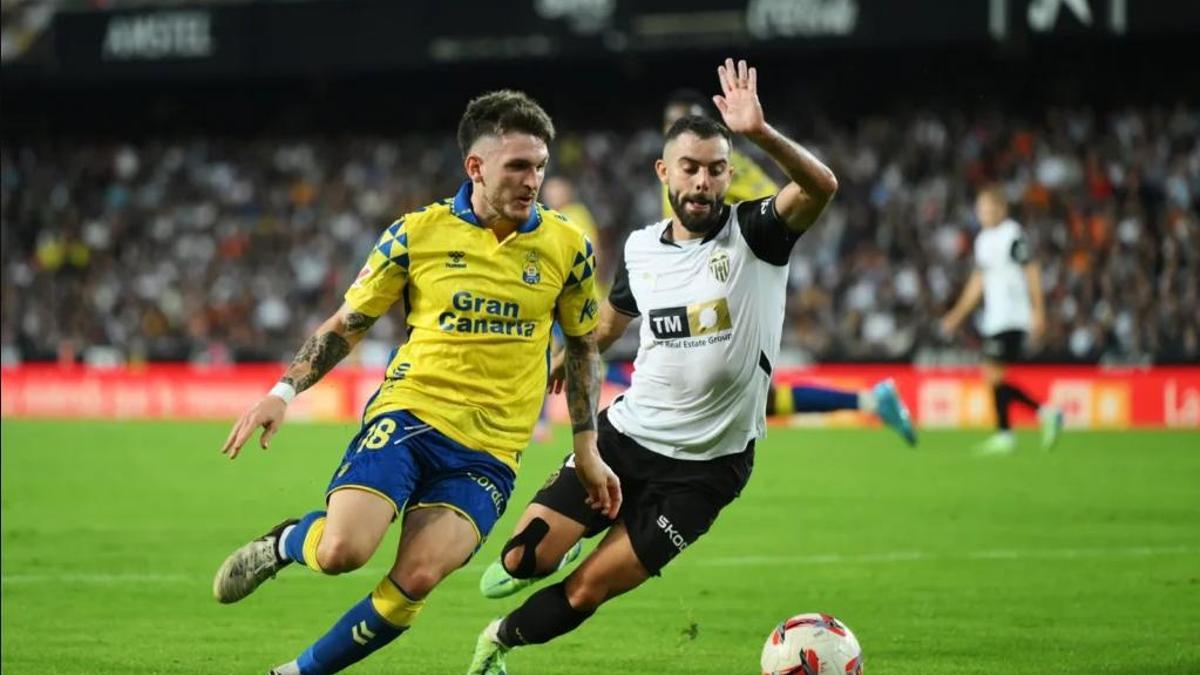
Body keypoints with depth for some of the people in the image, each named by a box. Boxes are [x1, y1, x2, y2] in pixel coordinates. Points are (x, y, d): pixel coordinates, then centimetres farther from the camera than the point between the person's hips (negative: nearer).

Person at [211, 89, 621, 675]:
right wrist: (285, 390, -2)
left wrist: (587, 450, 17)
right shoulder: (417, 233, 0)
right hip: (408, 413, -1)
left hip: (489, 450, 1)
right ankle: (284, 544, 14)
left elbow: (582, 346, 18)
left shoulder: (566, 247, 4)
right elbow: (347, 324, 9)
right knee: (342, 550, -24)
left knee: (417, 577, -21)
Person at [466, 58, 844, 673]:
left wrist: (759, 133, -46)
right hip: (625, 436, 4)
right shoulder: (640, 248, 3)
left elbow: (820, 185, -31)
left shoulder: (754, 233, -11)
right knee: (523, 558, -5)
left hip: (705, 466, -4)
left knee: (584, 594, -3)